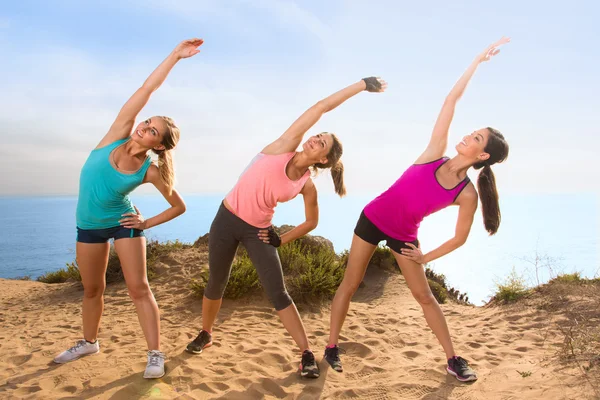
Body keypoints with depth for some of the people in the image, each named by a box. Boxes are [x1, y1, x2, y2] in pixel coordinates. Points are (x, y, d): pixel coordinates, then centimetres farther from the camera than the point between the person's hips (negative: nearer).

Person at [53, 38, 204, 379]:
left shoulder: (150, 171, -18)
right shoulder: (118, 135, -15)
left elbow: (180, 206, -6)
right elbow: (147, 89, -20)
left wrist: (147, 224, -11)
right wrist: (174, 55, -26)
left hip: (123, 222, -3)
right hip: (89, 224, 3)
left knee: (139, 288, -6)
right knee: (93, 289, 16)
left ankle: (155, 354, 0)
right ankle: (89, 342, 35)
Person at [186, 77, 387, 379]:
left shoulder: (307, 186, -8)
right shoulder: (284, 146, -11)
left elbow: (312, 222, 7)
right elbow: (321, 107, -14)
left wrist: (282, 240, 0)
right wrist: (361, 84, -13)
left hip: (257, 231, 0)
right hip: (227, 220, 1)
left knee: (278, 293, -7)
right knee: (216, 285, 13)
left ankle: (307, 354, 2)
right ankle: (205, 334, 39)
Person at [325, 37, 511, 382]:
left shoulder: (467, 194, -15)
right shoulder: (436, 153, -13)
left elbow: (460, 238, -4)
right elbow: (452, 100, -12)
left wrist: (425, 258, 1)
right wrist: (478, 61, -5)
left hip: (404, 236, 0)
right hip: (373, 219, 1)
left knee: (424, 295, 6)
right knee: (350, 284, 3)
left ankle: (453, 360, 23)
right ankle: (332, 347, 16)